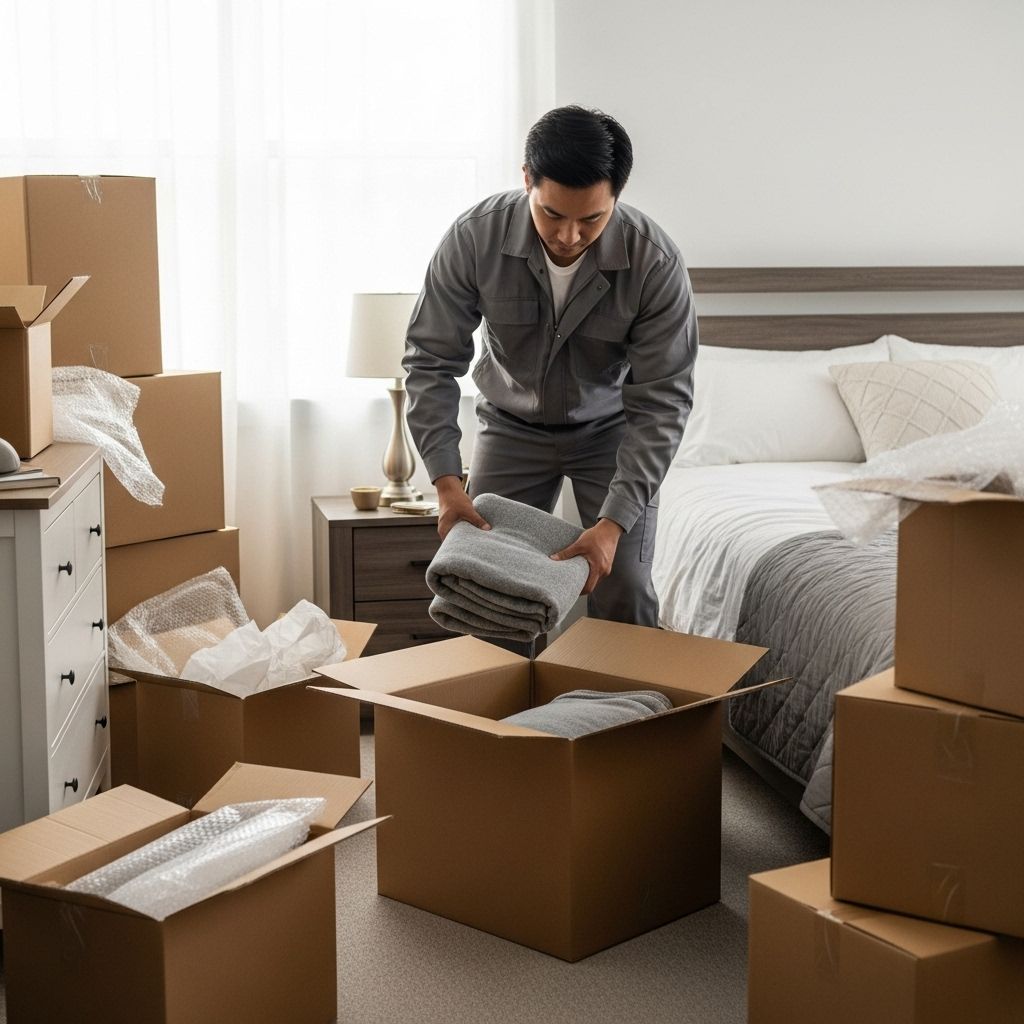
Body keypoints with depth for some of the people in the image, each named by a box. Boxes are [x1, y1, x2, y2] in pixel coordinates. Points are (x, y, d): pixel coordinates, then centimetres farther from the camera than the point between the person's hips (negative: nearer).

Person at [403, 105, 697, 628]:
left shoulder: (656, 262, -29)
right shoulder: (474, 237, -26)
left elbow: (661, 402, -26)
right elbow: (431, 359, -18)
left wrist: (614, 521, -34)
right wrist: (447, 481, -27)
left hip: (611, 428, -1)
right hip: (512, 424, 1)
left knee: (623, 593, -9)